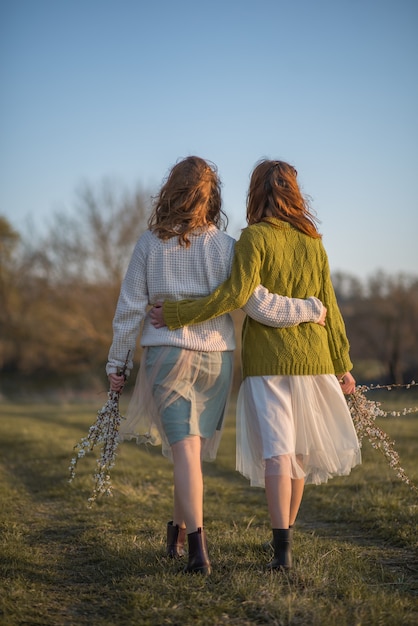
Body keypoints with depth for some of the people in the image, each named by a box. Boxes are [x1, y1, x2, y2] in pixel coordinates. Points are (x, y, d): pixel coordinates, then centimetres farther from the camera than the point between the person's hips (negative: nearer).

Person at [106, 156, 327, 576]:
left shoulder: (149, 244, -3)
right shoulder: (225, 247, -5)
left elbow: (130, 308, -1)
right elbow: (259, 305, -10)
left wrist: (116, 362, 8)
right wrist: (311, 309, 3)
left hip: (165, 354, -1)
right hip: (216, 357, 1)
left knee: (185, 450, -3)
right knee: (192, 447, 17)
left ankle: (197, 549, -11)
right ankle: (179, 530, 31)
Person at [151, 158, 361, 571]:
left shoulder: (255, 237, -6)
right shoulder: (313, 242, 9)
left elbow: (236, 293, -18)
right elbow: (328, 307, 10)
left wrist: (176, 315, -13)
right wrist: (342, 365, 16)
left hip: (266, 359, -4)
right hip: (312, 357, 4)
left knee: (276, 449, -7)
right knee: (299, 450, 14)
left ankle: (281, 549, -14)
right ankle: (285, 536, 24)